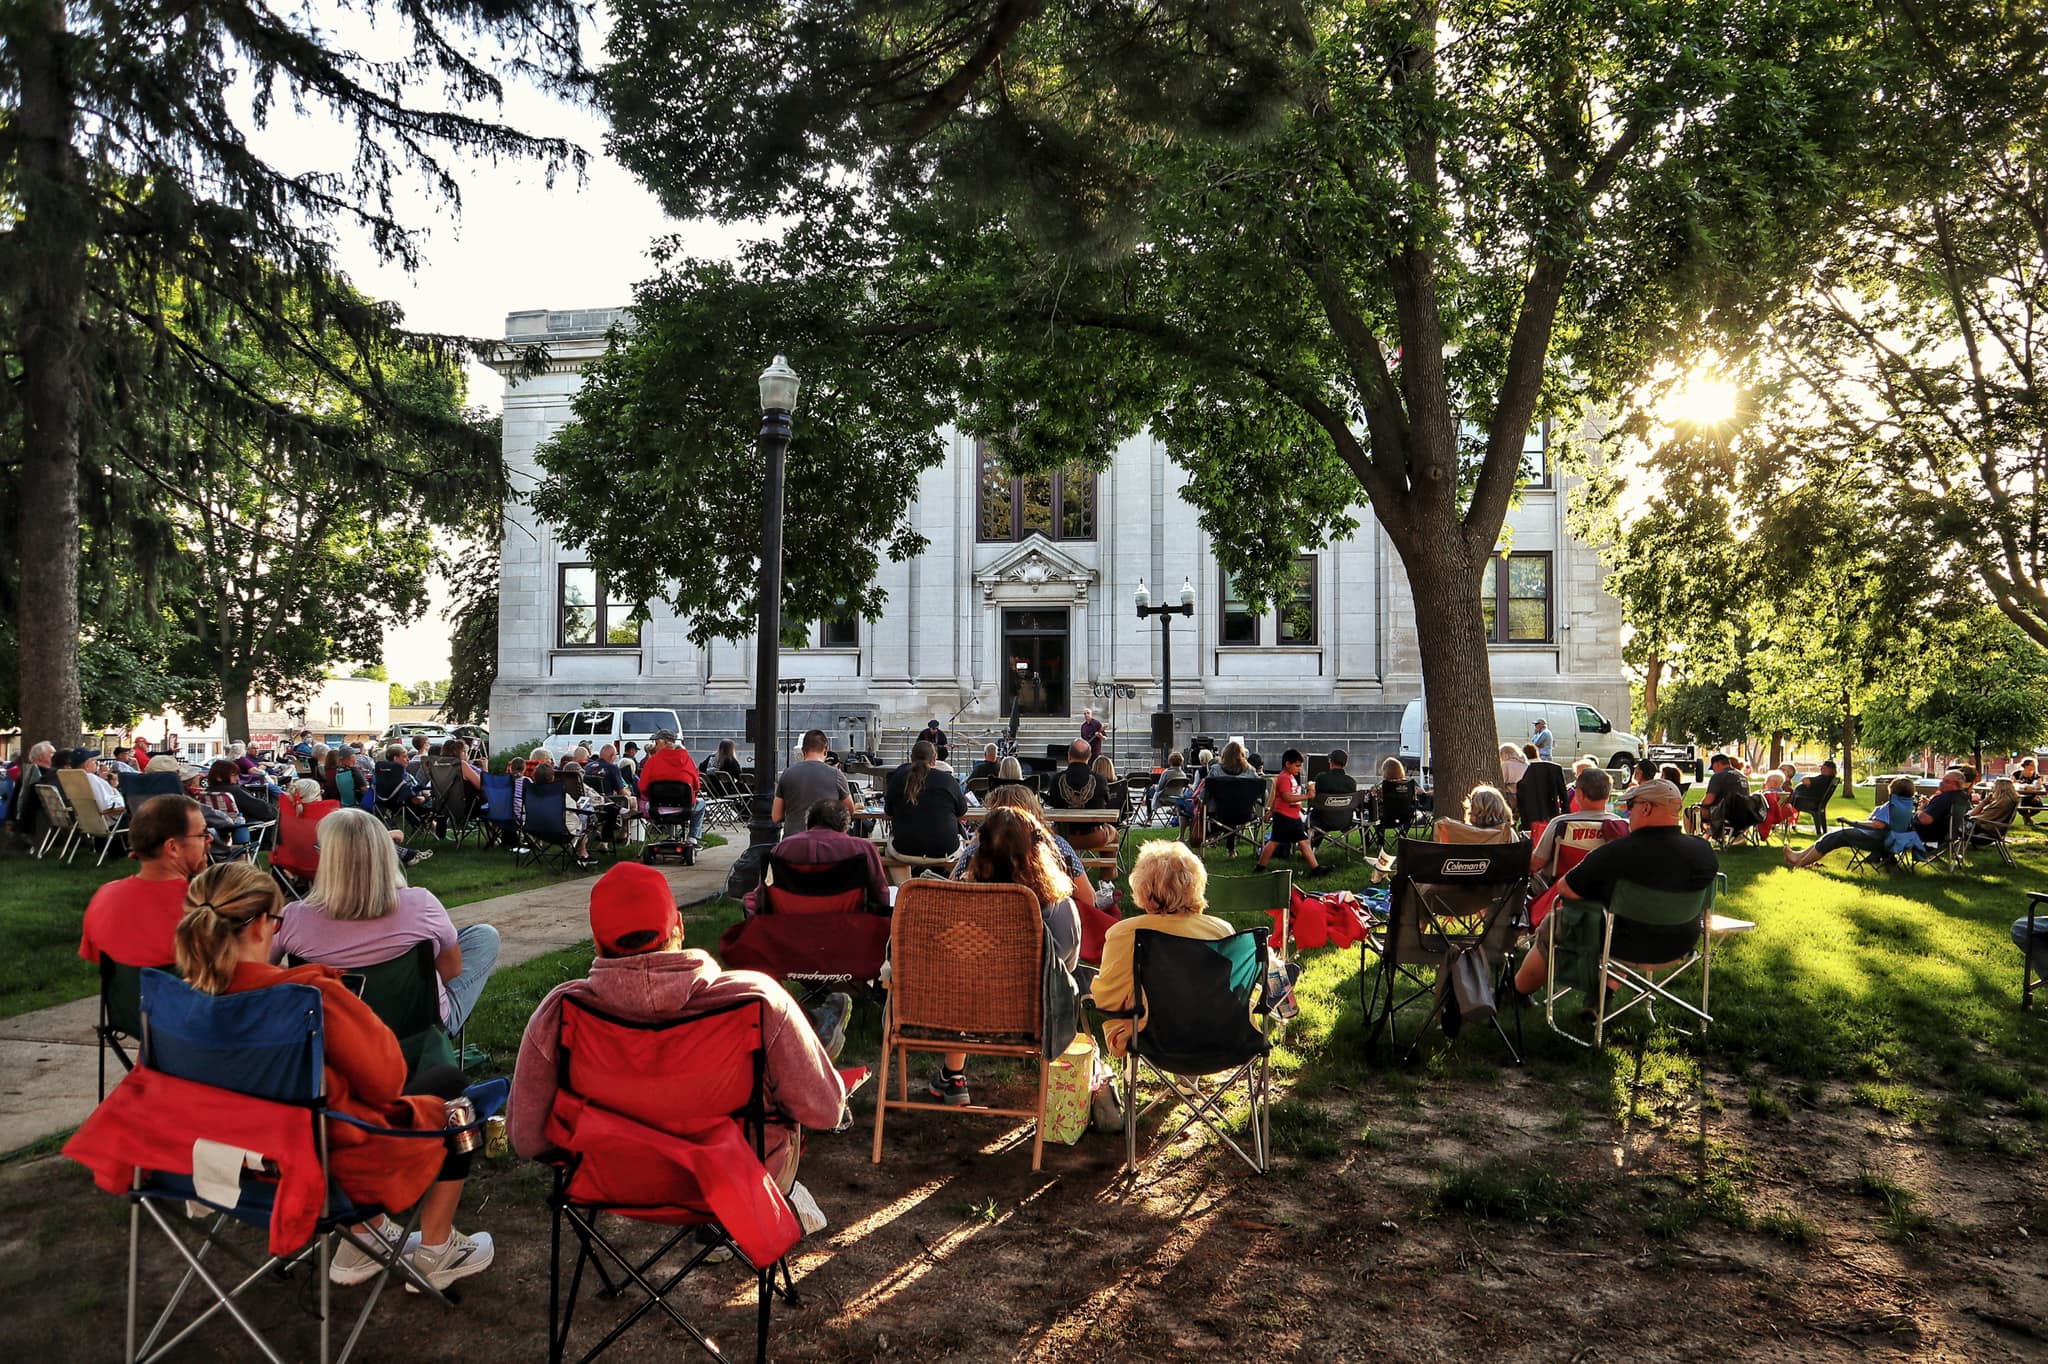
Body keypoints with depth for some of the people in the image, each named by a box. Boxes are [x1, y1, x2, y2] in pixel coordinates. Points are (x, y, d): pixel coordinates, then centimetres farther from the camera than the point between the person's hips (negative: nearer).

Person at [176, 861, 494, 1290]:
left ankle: (360, 1241, 36)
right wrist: (357, 1012, -5)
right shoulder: (313, 995, -32)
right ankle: (435, 1253, 29)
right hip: (329, 1165, -6)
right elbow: (386, 1080, -20)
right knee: (447, 1085, 19)